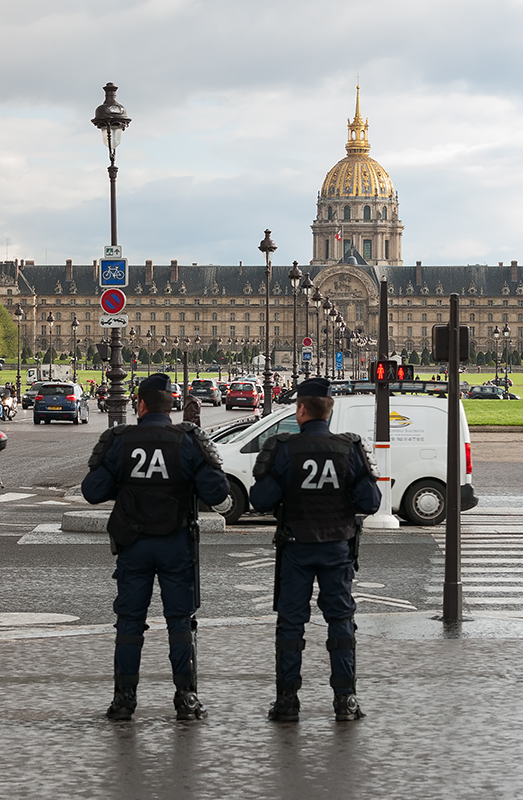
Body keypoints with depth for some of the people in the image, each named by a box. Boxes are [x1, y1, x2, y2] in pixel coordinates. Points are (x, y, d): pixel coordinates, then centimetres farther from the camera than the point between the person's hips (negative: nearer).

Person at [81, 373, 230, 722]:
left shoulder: (118, 441, -4)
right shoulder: (189, 441, -6)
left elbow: (93, 491, -5)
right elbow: (216, 491, -12)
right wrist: (223, 503, 11)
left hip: (133, 544, 1)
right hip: (177, 544, 0)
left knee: (129, 620, 9)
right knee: (181, 620, 8)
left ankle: (125, 698, 10)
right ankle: (186, 697, 8)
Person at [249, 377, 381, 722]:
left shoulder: (283, 449, -11)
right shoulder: (351, 448, -5)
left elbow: (262, 500, -14)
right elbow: (370, 502, -7)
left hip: (296, 548, -1)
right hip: (338, 548, 2)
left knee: (291, 622, 7)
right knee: (341, 620, 10)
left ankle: (288, 699, 8)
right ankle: (345, 699, 9)